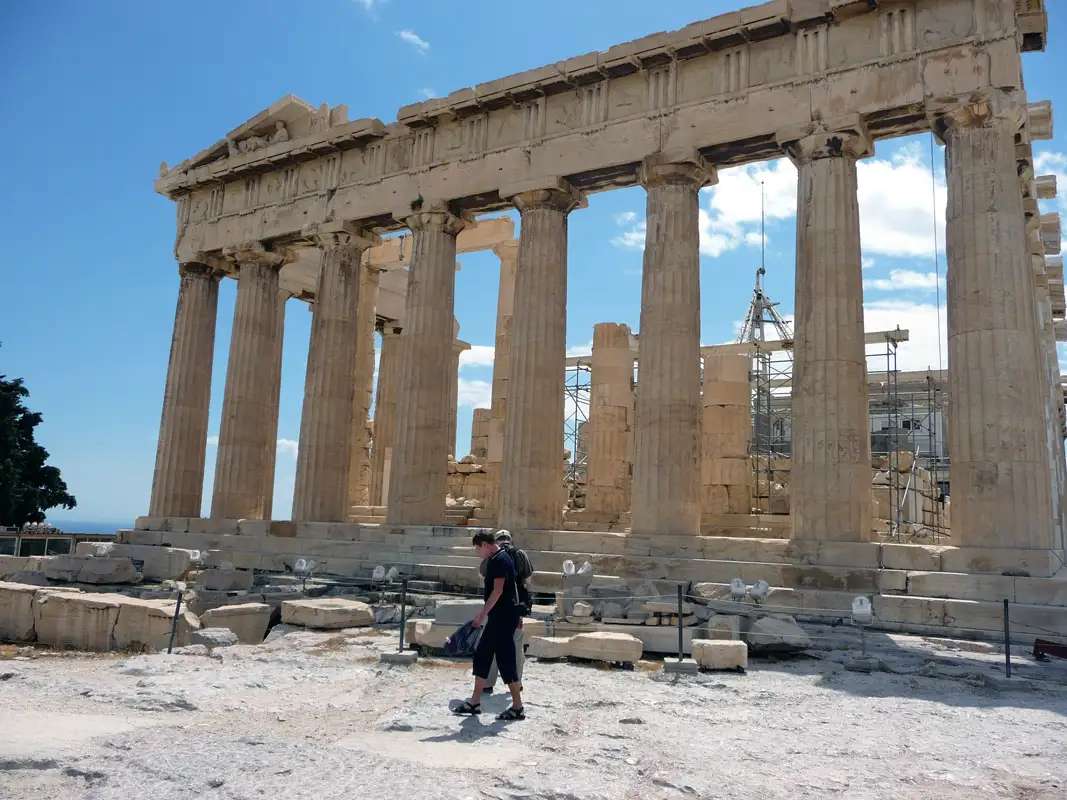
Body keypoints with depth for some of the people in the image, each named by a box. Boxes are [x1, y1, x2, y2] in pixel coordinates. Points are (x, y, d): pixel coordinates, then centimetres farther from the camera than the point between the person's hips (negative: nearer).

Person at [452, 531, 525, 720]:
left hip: (503, 617, -10)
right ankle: (475, 702, 20)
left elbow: (498, 590, -23)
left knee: (506, 660, -4)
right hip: (500, 616, 10)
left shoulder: (500, 560, -16)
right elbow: (511, 588, 20)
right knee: (481, 656, 13)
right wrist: (516, 613, 25)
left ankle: (518, 708, 4)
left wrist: (483, 614, -22)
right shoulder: (498, 559, 14)